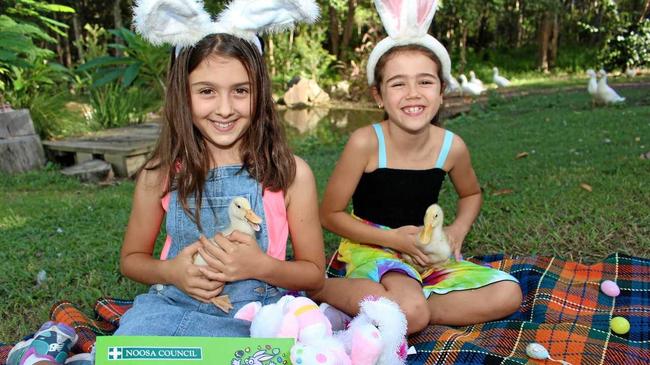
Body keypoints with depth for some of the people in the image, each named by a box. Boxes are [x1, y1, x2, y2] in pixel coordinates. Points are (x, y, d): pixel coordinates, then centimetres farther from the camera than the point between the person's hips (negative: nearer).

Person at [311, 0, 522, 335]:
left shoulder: (452, 146, -8)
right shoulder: (365, 143, -20)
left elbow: (471, 194, 15)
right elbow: (330, 214, -10)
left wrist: (457, 230, -5)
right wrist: (394, 238, -17)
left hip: (425, 252, 6)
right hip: (370, 248, -5)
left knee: (507, 294, -11)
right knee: (411, 313, -34)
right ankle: (318, 287, -11)